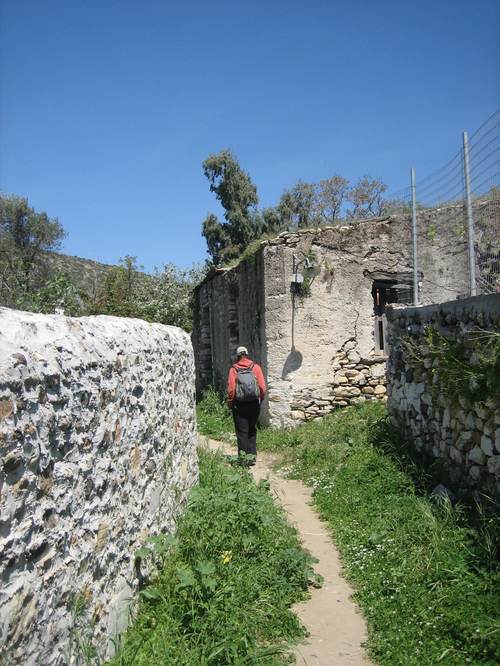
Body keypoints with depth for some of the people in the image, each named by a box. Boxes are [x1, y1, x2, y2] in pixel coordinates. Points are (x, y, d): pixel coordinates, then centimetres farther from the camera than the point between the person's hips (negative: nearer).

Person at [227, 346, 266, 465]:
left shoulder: (233, 369, -5)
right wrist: (260, 399, 11)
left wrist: (230, 403, 3)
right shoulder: (255, 367, -1)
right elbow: (262, 387, -4)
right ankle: (252, 456, 15)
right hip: (254, 404, 2)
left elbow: (231, 389, -10)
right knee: (252, 431, 16)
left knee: (242, 432, 5)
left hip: (239, 405, -2)